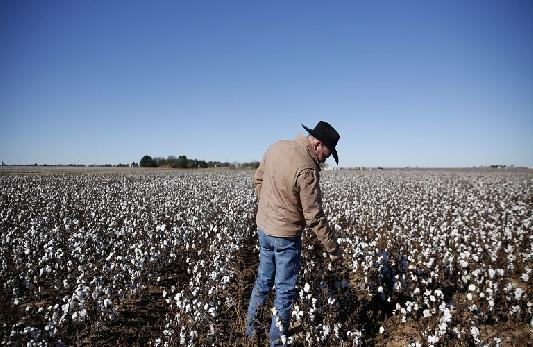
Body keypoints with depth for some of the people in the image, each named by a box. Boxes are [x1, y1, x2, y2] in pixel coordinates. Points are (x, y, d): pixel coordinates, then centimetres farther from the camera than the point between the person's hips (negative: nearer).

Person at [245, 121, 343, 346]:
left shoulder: (277, 147, -3)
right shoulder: (306, 169, -27)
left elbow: (258, 179, 10)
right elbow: (314, 217, -23)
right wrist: (333, 248, -12)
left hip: (263, 228, 8)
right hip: (286, 236, -8)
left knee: (263, 281, 23)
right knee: (285, 291, 10)